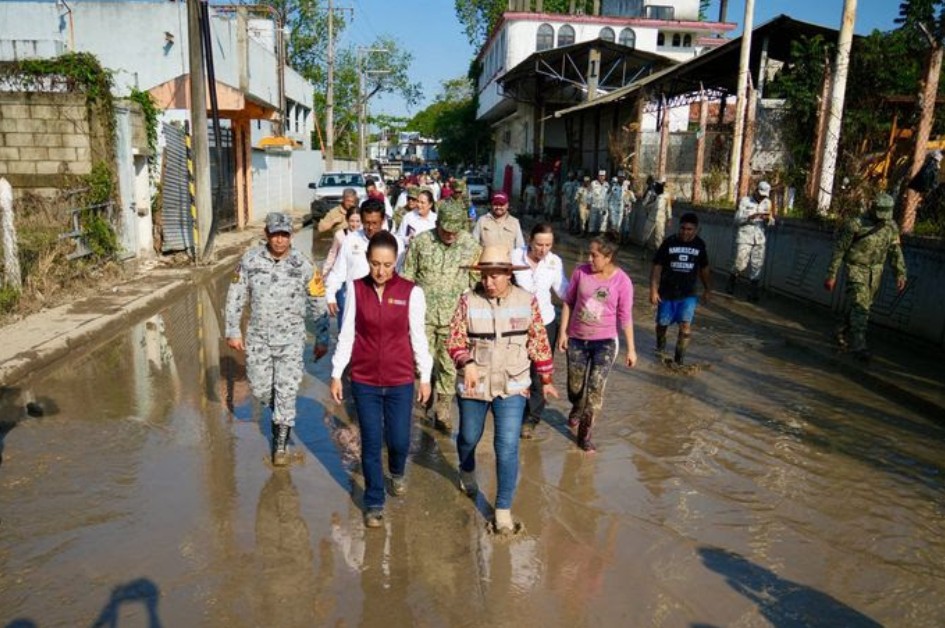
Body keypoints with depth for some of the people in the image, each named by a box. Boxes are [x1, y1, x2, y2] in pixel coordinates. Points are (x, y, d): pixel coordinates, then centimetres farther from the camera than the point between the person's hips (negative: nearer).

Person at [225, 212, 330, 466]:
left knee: (286, 392, 0)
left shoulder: (303, 264, -9)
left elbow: (318, 304, -2)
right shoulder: (250, 260, -5)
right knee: (260, 388, 10)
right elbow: (235, 297, 4)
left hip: (290, 339, -2)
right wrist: (233, 331, 3)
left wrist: (322, 339, 0)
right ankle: (281, 416, 42)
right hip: (258, 337, 2)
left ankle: (281, 443, 16)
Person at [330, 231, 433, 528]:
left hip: (400, 380, 0)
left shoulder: (411, 292, -8)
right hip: (364, 380, 1)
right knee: (371, 443, 6)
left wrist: (425, 377, 2)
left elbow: (418, 337, -1)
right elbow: (347, 335, 1)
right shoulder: (356, 289, -5)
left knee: (399, 440, 8)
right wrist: (336, 374, 1)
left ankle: (397, 472, 44)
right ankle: (374, 503, 24)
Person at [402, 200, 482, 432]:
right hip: (423, 315, 0)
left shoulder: (472, 246, -1)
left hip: (454, 318, 0)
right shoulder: (420, 242, -2)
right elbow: (407, 278, 4)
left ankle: (442, 410, 23)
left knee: (449, 366, 7)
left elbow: (477, 283, 6)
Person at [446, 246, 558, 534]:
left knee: (507, 447, -6)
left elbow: (539, 343, 3)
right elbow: (455, 339, -7)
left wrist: (546, 380, 8)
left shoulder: (527, 301, -5)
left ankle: (503, 508, 10)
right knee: (469, 437, 20)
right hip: (474, 385, 1)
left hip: (512, 387, -1)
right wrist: (467, 363, -26)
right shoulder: (468, 300, -8)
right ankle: (467, 471, 54)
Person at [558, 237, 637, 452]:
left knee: (595, 388, -11)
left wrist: (631, 348, -5)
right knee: (575, 386, 14)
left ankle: (585, 435, 4)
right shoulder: (581, 271, -8)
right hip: (576, 339, 2)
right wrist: (563, 331, 0)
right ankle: (576, 411, 48)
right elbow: (568, 302, 2)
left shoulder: (622, 281, -12)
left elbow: (625, 316, -7)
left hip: (605, 342, -2)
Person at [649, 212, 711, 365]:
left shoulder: (699, 245, -2)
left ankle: (679, 359, -1)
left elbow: (704, 268, 12)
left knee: (685, 325, -11)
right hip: (667, 292, -1)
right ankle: (660, 345, 45)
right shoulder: (669, 242, -10)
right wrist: (653, 290, -15)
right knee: (662, 323, 14)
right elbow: (657, 267, -9)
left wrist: (707, 289, 15)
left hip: (688, 293, 1)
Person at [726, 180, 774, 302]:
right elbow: (737, 219, -8)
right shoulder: (745, 200, -2)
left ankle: (753, 293, 10)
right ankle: (731, 283, 20)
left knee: (757, 266, 2)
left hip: (759, 240, 4)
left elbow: (770, 223, 11)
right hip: (744, 238, -4)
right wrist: (752, 216, -22)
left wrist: (769, 218, -12)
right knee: (740, 264, -8)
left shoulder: (767, 202, 9)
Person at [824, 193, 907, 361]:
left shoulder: (891, 226, 1)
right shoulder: (855, 225, -15)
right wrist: (831, 275, -9)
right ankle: (859, 346, -16)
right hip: (857, 270, -5)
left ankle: (842, 331, 37)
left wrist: (901, 274, -2)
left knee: (861, 306, 15)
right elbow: (839, 250, -10)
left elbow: (895, 251, 7)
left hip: (875, 271, 6)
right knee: (859, 306, -15)